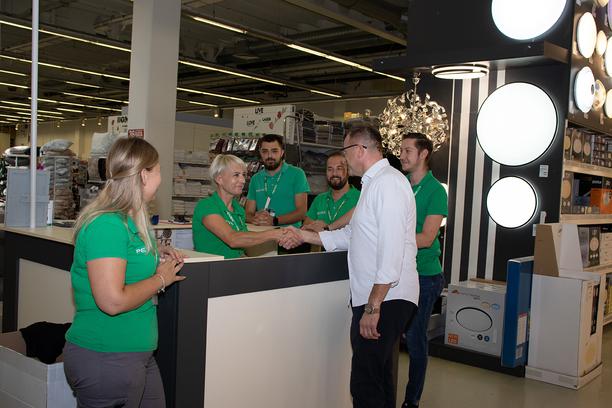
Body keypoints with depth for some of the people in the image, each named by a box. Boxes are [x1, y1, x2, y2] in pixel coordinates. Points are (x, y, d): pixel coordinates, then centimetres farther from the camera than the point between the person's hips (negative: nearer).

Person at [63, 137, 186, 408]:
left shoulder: (129, 220, 8)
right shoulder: (107, 224, -21)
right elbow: (112, 301, -27)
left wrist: (155, 257, 7)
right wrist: (160, 278, -14)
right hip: (105, 359, -9)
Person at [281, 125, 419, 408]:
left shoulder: (388, 183, -15)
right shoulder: (374, 183, 18)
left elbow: (392, 250, -22)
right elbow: (350, 235, 23)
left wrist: (373, 307, -22)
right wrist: (305, 236, 21)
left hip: (386, 299, -11)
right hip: (376, 300, 11)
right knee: (378, 378, 20)